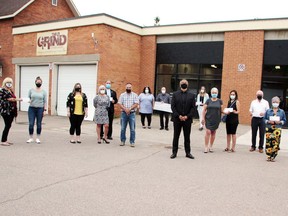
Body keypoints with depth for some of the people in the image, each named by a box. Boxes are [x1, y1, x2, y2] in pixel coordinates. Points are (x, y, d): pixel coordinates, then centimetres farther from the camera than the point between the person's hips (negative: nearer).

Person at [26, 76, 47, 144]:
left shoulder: (43, 91, 5)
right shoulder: (31, 90, 7)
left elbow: (45, 101, 4)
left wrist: (44, 110, -3)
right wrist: (29, 101, -13)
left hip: (40, 109, 0)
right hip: (32, 108, 1)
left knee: (39, 124, 5)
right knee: (31, 124, -2)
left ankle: (38, 138, 16)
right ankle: (31, 138, 11)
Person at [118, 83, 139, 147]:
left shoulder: (135, 95, 5)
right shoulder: (122, 95, 8)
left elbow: (136, 104, -4)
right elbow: (120, 104, 1)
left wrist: (129, 109, -15)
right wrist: (125, 109, -14)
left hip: (132, 113, -1)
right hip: (124, 113, 1)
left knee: (132, 129, -1)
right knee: (123, 128, 5)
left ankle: (132, 142, 7)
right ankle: (122, 141, 15)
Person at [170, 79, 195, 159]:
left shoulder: (191, 95, 5)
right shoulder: (175, 94, 4)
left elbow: (193, 107, 1)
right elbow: (173, 106, -1)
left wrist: (187, 116, -11)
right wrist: (178, 116, -11)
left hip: (187, 119, 0)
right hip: (177, 119, 0)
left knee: (187, 137, 9)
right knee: (176, 136, 7)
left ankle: (188, 152, 17)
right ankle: (174, 152, 15)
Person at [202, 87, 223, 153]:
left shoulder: (220, 101, 4)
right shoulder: (208, 100, 2)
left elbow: (221, 110, 10)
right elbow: (204, 109, 1)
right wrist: (203, 118, -4)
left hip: (216, 119, 2)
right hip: (208, 119, -1)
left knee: (213, 132, 10)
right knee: (208, 132, -9)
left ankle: (211, 146, 22)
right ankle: (206, 146, -1)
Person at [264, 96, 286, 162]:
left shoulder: (282, 112, 8)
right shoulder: (268, 111, 8)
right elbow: (264, 119, 9)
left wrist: (280, 122, -9)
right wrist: (268, 121, -10)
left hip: (277, 129, 0)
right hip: (269, 129, 0)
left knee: (276, 143, -5)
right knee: (268, 142, -5)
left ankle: (273, 157, 5)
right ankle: (268, 156, 6)